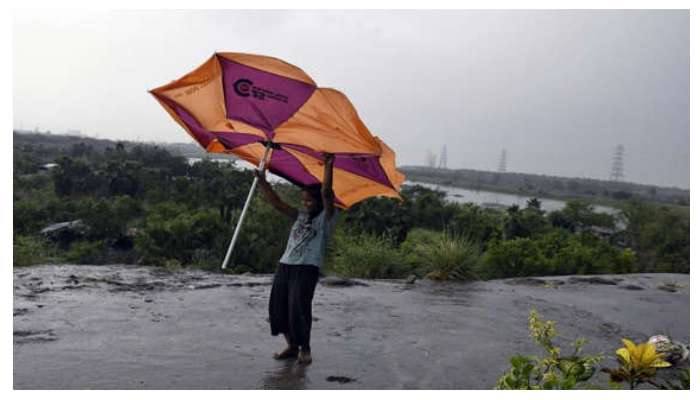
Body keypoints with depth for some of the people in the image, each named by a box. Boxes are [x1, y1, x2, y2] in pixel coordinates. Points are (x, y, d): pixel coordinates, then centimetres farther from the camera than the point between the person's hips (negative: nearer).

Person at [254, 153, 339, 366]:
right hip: (285, 265, 7)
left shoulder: (326, 218, 3)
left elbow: (326, 193, -12)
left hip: (307, 268, -7)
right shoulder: (300, 216, 19)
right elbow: (277, 203, 17)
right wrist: (262, 181, 11)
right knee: (278, 307, 6)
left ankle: (305, 349, 11)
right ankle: (292, 345, 25)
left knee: (298, 308, -11)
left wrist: (328, 165, -13)